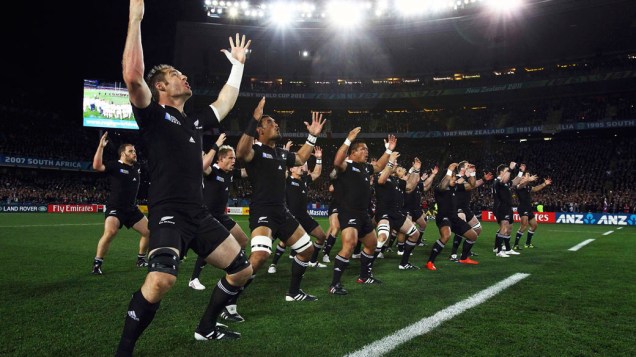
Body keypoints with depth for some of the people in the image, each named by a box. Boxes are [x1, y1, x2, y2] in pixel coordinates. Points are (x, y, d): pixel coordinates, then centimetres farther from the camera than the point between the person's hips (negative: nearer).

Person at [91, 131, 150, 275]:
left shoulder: (136, 167, 8)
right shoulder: (115, 165, -11)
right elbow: (97, 166, -27)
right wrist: (101, 146, -30)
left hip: (132, 209, 7)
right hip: (115, 209, -7)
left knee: (149, 232, 4)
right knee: (110, 233, -29)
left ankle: (141, 259, 24)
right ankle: (97, 263, -12)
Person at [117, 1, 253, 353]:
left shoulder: (195, 121, 18)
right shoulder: (153, 114, -2)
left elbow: (227, 100, 33)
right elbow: (132, 76, -21)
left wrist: (238, 63, 38)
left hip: (199, 214, 8)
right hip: (167, 214, -8)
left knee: (242, 269, 10)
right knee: (161, 280, -32)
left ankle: (206, 328, 29)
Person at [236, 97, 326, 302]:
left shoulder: (281, 153, 14)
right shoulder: (255, 150, -9)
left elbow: (301, 159, 35)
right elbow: (240, 153, -34)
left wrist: (313, 136, 27)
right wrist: (254, 120, -39)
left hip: (282, 212, 9)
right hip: (262, 212, -9)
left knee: (307, 249, 15)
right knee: (261, 254, -31)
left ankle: (293, 293, 32)